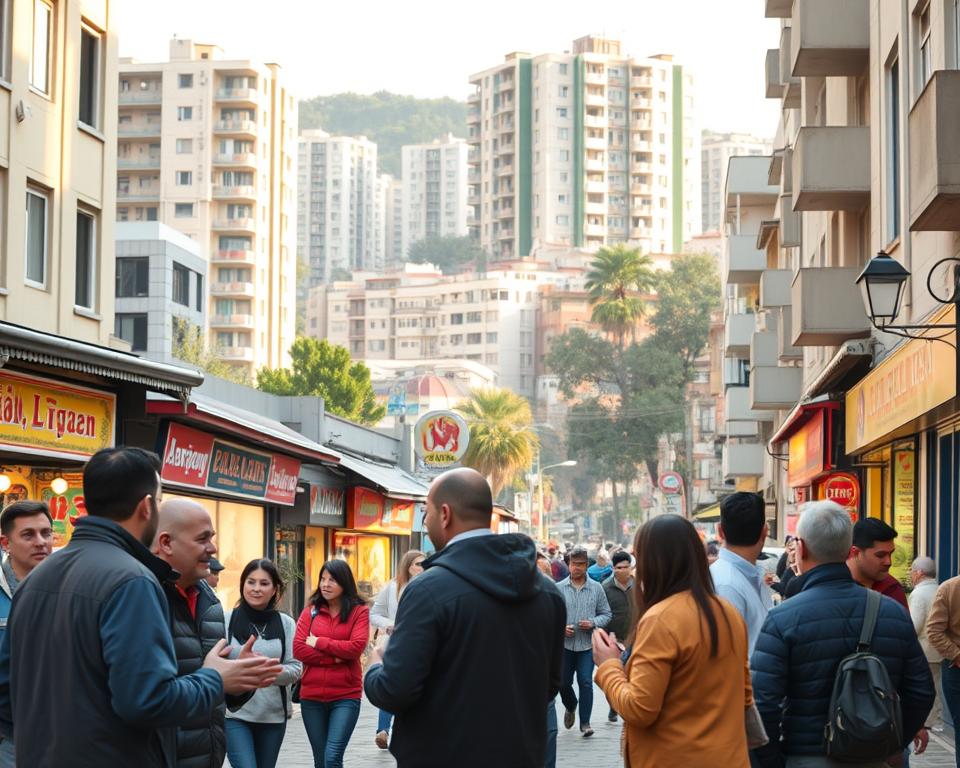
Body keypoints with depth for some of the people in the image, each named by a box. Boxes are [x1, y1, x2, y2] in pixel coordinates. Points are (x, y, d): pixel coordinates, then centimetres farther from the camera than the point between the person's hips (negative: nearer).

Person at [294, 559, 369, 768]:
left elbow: (356, 647, -13)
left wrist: (319, 643, -7)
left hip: (346, 696, -4)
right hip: (312, 696, 4)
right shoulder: (310, 612, 8)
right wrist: (334, 658, -12)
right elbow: (298, 649, -3)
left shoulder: (359, 611, 0)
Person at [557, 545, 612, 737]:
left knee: (586, 682, -7)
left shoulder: (596, 588, 0)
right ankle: (570, 707, 41)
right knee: (564, 683, 10)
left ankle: (585, 723, 2)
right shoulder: (559, 588, -1)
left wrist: (593, 623, -13)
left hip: (587, 644, -1)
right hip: (565, 644, 1)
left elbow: (606, 614, 5)